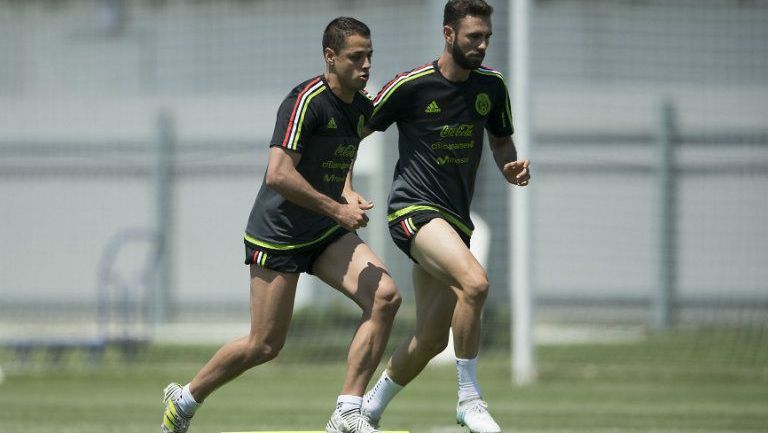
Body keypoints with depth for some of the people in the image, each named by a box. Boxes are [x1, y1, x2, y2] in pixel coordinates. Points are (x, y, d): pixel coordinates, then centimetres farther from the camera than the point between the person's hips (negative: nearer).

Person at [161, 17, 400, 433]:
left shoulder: (361, 109, 7)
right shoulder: (307, 100, -20)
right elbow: (278, 175, -28)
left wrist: (349, 195, 7)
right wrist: (337, 209, -24)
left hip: (327, 232, 8)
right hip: (278, 234, -8)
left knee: (385, 297, -14)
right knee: (265, 345, -2)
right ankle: (185, 398, 24)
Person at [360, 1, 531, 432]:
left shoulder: (492, 85, 5)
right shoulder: (410, 86, -11)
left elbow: (501, 139, 20)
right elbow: (357, 131, 0)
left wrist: (513, 168, -2)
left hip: (456, 220, 7)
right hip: (415, 210, -7)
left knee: (432, 338, 9)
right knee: (474, 281, -31)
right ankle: (469, 398, -22)